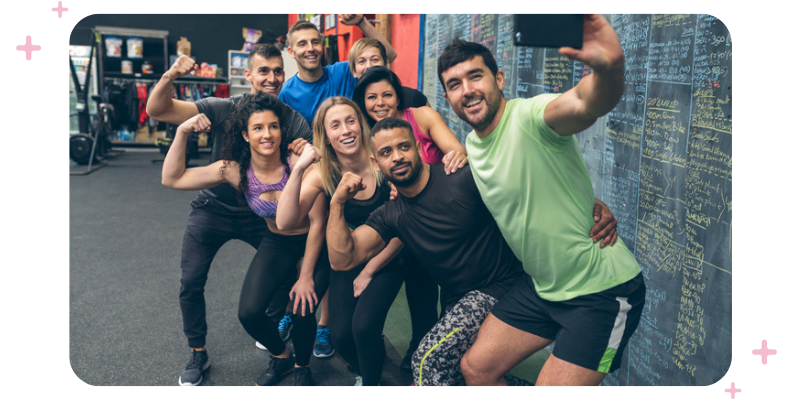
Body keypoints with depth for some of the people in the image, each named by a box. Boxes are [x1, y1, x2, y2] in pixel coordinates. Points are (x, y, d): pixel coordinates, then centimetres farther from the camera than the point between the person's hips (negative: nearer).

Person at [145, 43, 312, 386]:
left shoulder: (294, 121, -14)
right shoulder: (224, 109, -18)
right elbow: (157, 110, -24)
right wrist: (170, 76, -44)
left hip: (261, 213, 1)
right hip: (213, 209, -1)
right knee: (191, 282, -2)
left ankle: (274, 321, 31)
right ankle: (198, 354, 21)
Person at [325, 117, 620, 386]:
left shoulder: (463, 178, -12)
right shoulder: (391, 216, 4)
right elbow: (342, 259, -1)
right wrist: (337, 203, -12)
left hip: (502, 288, -7)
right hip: (458, 303, 7)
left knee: (430, 359, -19)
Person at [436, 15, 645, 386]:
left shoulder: (529, 116, -23)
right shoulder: (470, 145, 4)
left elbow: (587, 105, -45)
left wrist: (609, 68, -68)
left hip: (604, 289, -8)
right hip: (542, 286, 8)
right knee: (476, 367, 10)